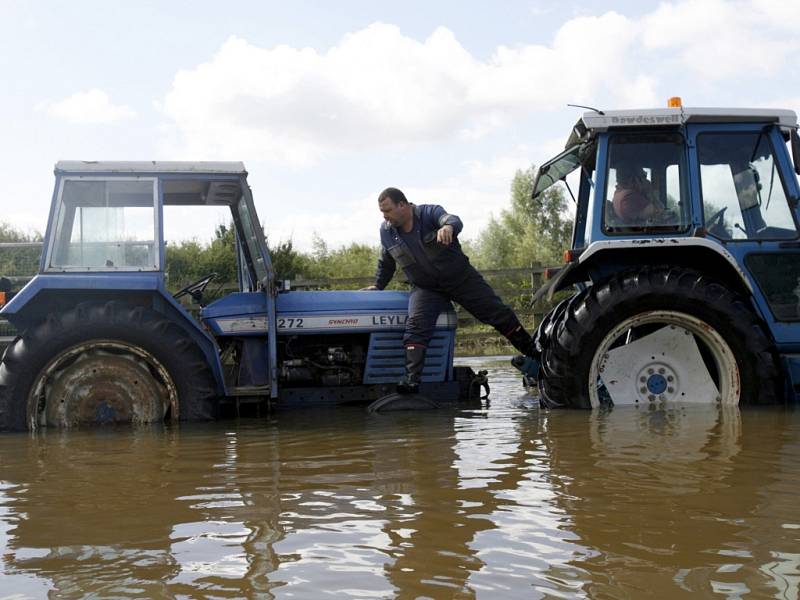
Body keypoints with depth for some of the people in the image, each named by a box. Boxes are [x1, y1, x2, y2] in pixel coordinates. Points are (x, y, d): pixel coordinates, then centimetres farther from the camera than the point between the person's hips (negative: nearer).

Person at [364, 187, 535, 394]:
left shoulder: (430, 212, -16)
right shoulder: (386, 231, -2)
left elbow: (452, 220, -39)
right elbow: (386, 263, 16)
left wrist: (448, 227, -62)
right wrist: (378, 286, 25)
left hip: (461, 278, -2)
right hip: (426, 288, 2)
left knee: (498, 313, -3)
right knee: (416, 324, -24)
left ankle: (534, 352, 12)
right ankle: (412, 380, -30)